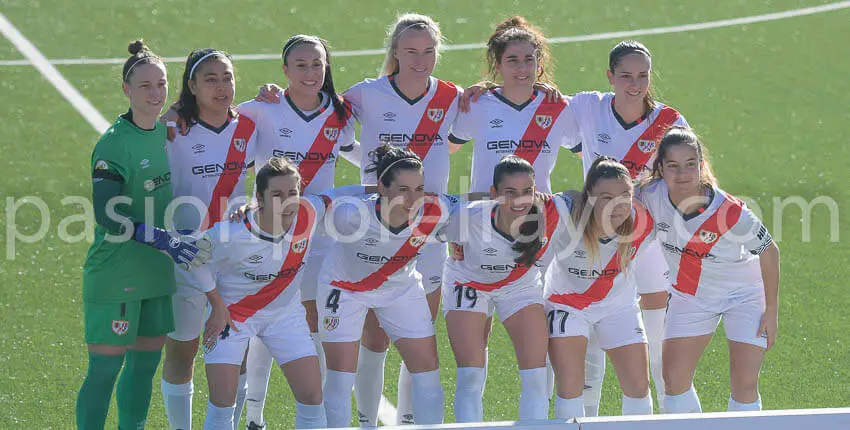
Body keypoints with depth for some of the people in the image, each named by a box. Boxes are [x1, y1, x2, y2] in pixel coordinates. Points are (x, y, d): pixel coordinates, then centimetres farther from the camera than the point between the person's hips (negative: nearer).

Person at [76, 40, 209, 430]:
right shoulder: (114, 143, -16)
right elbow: (107, 215, -22)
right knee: (105, 368, -5)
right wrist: (165, 241, -27)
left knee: (145, 364, 13)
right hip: (115, 276, -7)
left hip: (155, 272, 7)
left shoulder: (165, 131, 7)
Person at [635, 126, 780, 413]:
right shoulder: (651, 195, -23)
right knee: (674, 379, -2)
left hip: (745, 293, -3)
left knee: (744, 385, -8)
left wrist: (771, 311, -12)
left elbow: (769, 252, -16)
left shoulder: (730, 212, -32)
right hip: (691, 294, 4)